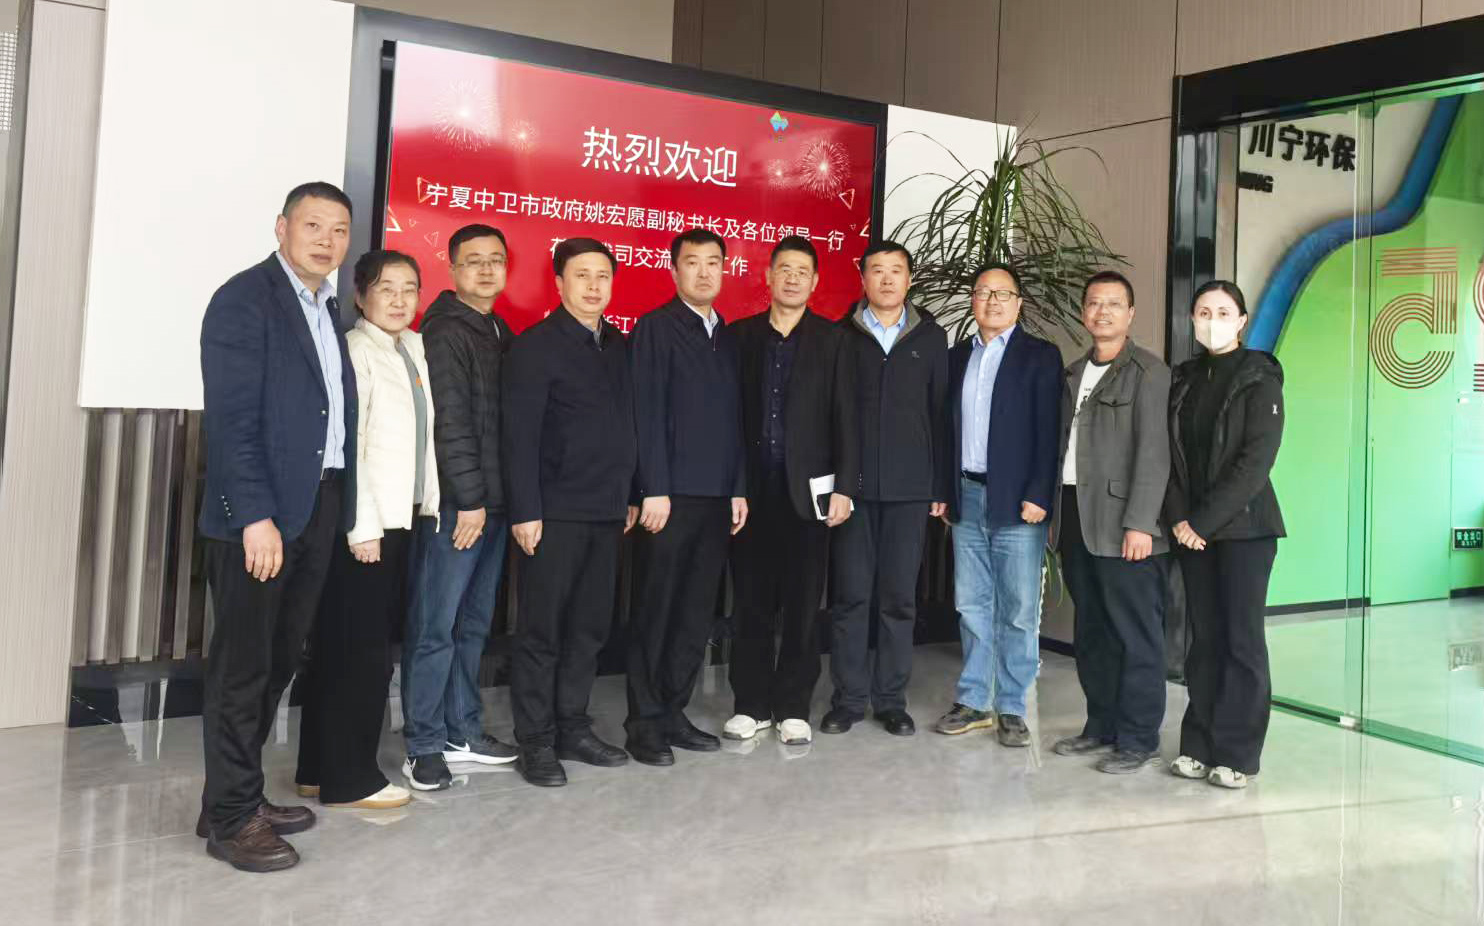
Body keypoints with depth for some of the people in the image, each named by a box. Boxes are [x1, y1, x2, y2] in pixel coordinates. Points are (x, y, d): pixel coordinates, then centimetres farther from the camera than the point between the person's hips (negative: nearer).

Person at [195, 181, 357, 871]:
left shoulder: (329, 310, 16)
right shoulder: (244, 299, -8)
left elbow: (335, 410, 12)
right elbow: (232, 418, -15)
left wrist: (343, 510, 6)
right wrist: (255, 516, -21)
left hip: (320, 508, 8)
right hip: (260, 512, -8)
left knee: (279, 661, 14)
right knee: (242, 665, 1)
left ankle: (241, 797, 27)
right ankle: (231, 816, 12)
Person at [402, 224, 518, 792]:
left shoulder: (500, 332, 16)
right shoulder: (446, 331, -8)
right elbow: (449, 422, -14)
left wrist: (505, 499, 10)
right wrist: (469, 499, -16)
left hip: (492, 502, 8)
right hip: (454, 504, -8)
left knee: (474, 624, 13)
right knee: (435, 628, -2)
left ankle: (462, 733, 23)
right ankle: (424, 746, 7)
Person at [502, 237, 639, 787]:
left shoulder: (619, 346, 13)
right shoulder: (536, 346, -5)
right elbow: (520, 434, -11)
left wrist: (631, 495, 12)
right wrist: (525, 510, -15)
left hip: (608, 511, 6)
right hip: (555, 512, -6)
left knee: (590, 627, 11)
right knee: (542, 630, 1)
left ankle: (572, 727, 23)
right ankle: (536, 742, 10)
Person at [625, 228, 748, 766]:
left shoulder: (727, 336, 16)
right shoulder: (656, 328, -3)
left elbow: (733, 417, 16)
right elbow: (647, 413, -10)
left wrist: (738, 489, 11)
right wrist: (654, 490, -15)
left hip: (718, 497, 6)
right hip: (672, 495, -6)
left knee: (697, 613, 9)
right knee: (656, 611, 1)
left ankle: (673, 711, 20)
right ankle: (645, 722, 10)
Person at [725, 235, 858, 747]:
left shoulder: (832, 341, 4)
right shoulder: (741, 336, 7)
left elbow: (844, 418, 0)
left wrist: (844, 487, -7)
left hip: (808, 489, -1)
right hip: (750, 489, 1)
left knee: (803, 604, 5)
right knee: (752, 603, 7)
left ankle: (793, 707, 16)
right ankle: (753, 704, 18)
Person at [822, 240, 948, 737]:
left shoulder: (930, 337, 9)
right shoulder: (841, 336, 5)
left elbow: (940, 412, 7)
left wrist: (940, 486, 3)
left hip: (909, 488, 1)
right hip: (852, 485, -1)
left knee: (899, 597, 5)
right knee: (850, 594, 1)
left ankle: (891, 700, 15)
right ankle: (848, 698, 12)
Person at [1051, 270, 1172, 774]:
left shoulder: (1147, 372, -5)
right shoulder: (1073, 374, 17)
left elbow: (1153, 453, -12)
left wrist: (1139, 523, -17)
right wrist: (1056, 513, 10)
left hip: (1123, 525, -7)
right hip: (1075, 519, 7)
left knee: (1135, 635, -1)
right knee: (1090, 632, 14)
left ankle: (1138, 738, 8)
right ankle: (1101, 725, 25)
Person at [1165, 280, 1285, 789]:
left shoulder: (1259, 378, -4)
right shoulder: (1184, 379, 11)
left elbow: (1255, 461, -12)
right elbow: (1170, 454, 8)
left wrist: (1204, 520, -14)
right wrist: (1178, 518, -6)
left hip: (1243, 527, -4)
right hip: (1191, 530, 4)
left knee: (1242, 638, -1)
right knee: (1204, 638, 7)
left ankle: (1238, 754, 7)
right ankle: (1199, 745, 14)